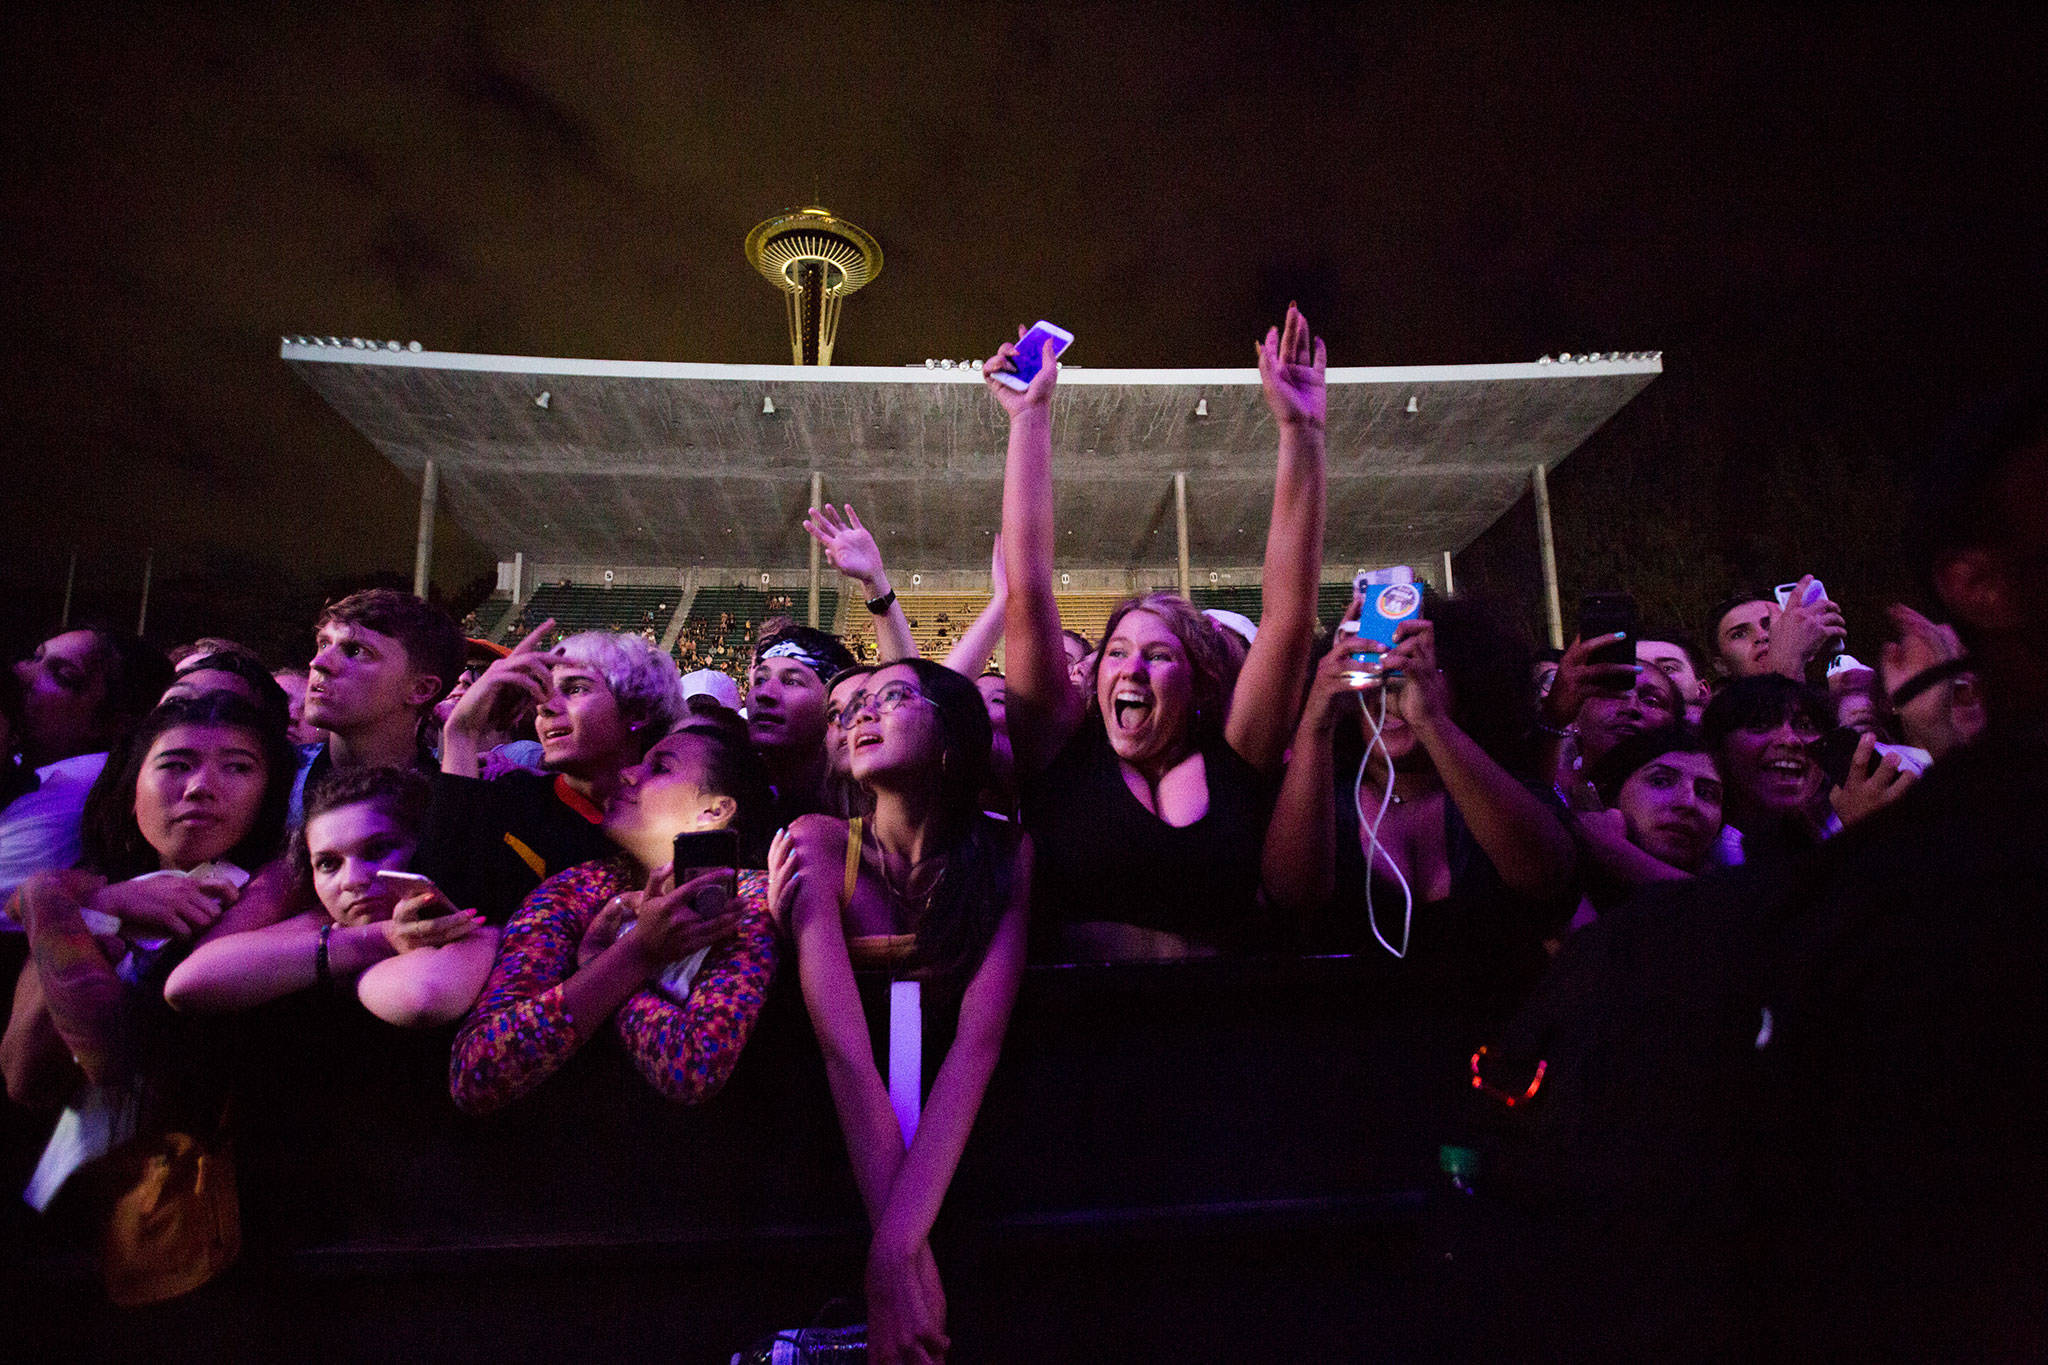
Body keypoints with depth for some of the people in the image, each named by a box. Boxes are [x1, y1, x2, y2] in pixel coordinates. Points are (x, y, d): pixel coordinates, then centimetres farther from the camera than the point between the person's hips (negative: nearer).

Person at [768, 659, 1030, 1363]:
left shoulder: (1007, 852, -15)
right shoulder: (818, 844, -17)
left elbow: (978, 1041, -25)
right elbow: (844, 1045, -27)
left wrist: (897, 1246, -36)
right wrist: (913, 1251, -34)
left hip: (964, 1133, 1)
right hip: (843, 1135, 0)